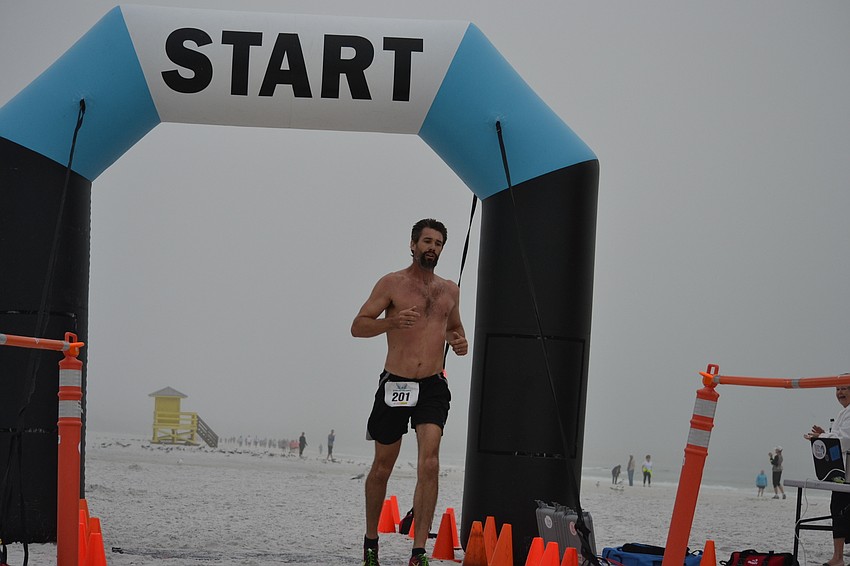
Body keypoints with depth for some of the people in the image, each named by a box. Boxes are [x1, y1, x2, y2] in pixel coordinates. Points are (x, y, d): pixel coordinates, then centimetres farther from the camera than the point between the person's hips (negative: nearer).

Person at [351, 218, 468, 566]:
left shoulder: (450, 290, 13)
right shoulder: (392, 284, 0)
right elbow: (358, 326, -4)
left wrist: (459, 342, 6)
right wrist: (392, 321, -22)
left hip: (433, 386, 2)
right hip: (395, 384, -2)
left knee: (429, 463, -16)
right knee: (382, 467, 9)